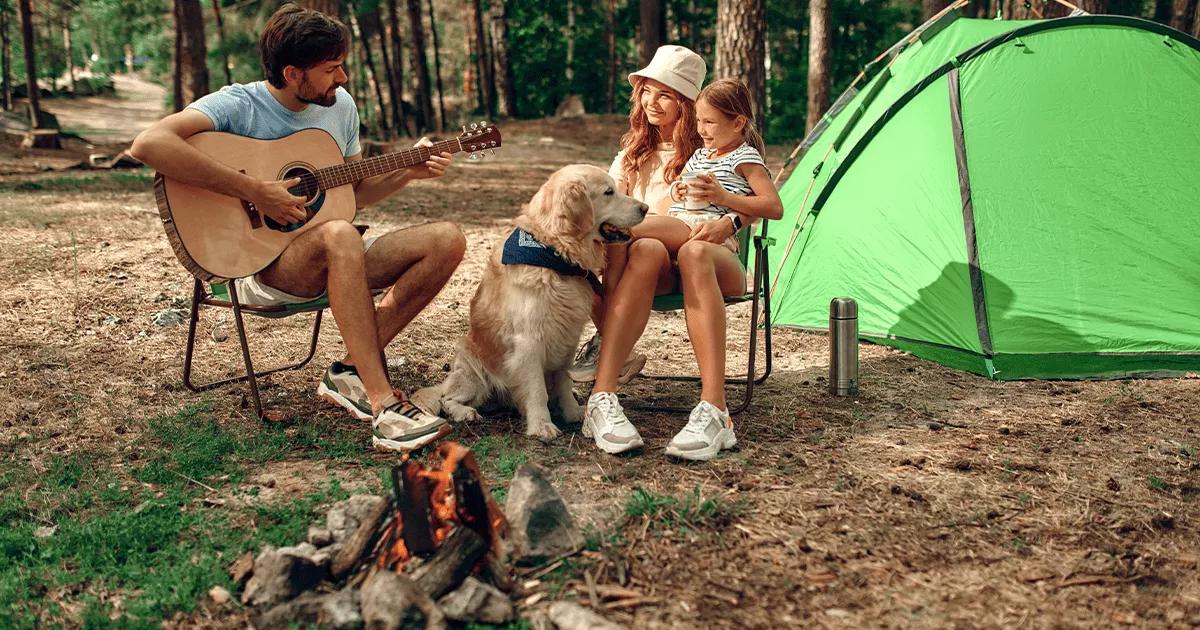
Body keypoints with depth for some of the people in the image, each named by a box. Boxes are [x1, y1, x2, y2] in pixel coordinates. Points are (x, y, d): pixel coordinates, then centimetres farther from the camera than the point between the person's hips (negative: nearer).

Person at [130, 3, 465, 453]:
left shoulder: (341, 106, 8)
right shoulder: (237, 106, -13)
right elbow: (149, 144, -30)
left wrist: (409, 171, 2)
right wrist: (256, 193, -29)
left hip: (336, 260, 7)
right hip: (256, 264, -7)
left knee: (448, 241, -10)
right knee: (339, 237, -39)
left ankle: (350, 372, -15)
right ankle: (383, 404, -37)